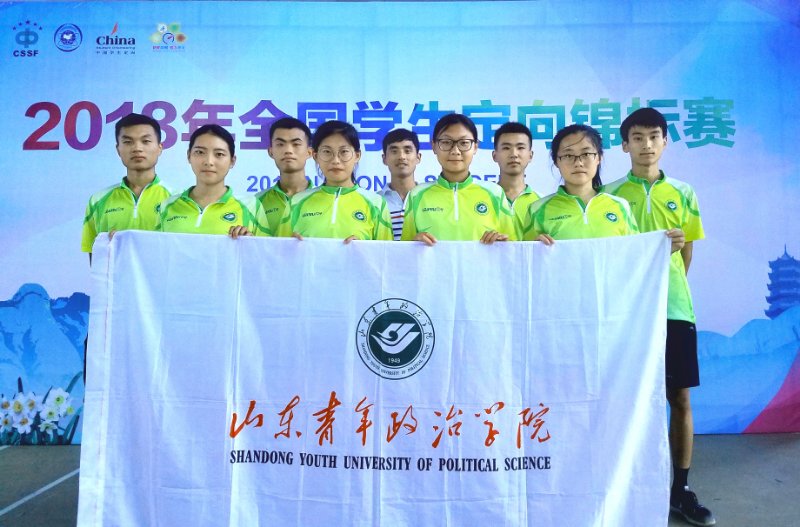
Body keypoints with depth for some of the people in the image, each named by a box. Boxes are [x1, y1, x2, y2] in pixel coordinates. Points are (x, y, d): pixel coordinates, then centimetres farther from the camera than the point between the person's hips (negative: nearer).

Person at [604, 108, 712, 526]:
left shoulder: (683, 194, 8)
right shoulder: (610, 195, 1)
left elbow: (686, 253, 14)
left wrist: (667, 288, 8)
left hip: (674, 307, 2)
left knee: (680, 398, 6)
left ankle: (681, 489, 19)